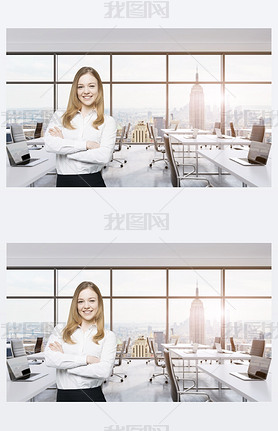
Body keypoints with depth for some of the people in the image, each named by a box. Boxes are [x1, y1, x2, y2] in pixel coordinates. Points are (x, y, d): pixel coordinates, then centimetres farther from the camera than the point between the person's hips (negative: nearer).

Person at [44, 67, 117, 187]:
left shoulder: (108, 122, 4)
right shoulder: (60, 116, 8)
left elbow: (104, 157, -12)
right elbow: (49, 144, -10)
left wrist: (64, 146, -9)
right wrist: (86, 144, -13)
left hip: (93, 181, -1)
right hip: (64, 181, 1)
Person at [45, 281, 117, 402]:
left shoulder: (108, 336, 5)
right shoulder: (60, 330, 9)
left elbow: (104, 371, -11)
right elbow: (49, 359, -9)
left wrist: (64, 360, -9)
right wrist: (86, 359, -12)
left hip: (93, 396, -1)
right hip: (64, 396, 1)